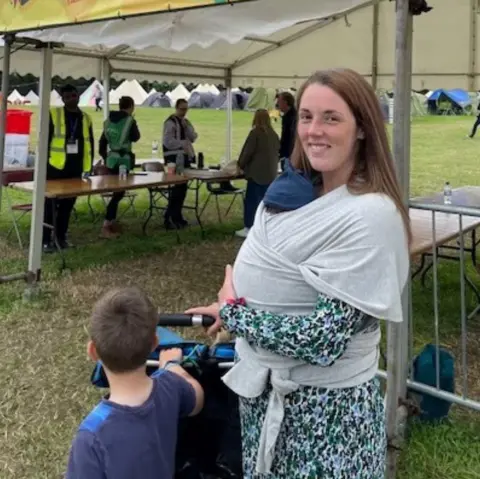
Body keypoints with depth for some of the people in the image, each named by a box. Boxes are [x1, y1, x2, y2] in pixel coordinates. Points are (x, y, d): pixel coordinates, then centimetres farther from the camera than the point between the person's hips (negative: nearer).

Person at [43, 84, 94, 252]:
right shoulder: (53, 114, -3)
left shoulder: (86, 118, 10)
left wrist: (88, 166, 9)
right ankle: (46, 240, 7)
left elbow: (89, 144, 14)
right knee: (50, 204, 0)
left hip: (75, 169, 4)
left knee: (68, 205, 11)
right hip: (55, 167, -4)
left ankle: (61, 237, 22)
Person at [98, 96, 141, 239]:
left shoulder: (109, 120, 10)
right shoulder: (129, 120, -9)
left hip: (111, 159, 7)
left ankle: (112, 223, 23)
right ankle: (105, 227, -11)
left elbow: (102, 141, 12)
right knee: (119, 192, -5)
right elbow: (135, 137, 3)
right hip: (123, 160, -7)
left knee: (116, 191, 18)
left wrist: (105, 157, 22)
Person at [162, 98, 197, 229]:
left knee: (182, 188, 11)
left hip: (185, 159, 9)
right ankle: (170, 218, -7)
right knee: (177, 188, -12)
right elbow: (168, 142, -18)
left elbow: (193, 138, 6)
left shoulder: (186, 122, 16)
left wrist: (187, 127, -7)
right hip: (175, 160, -9)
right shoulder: (170, 122, -10)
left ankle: (177, 216, 20)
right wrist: (183, 143, -19)